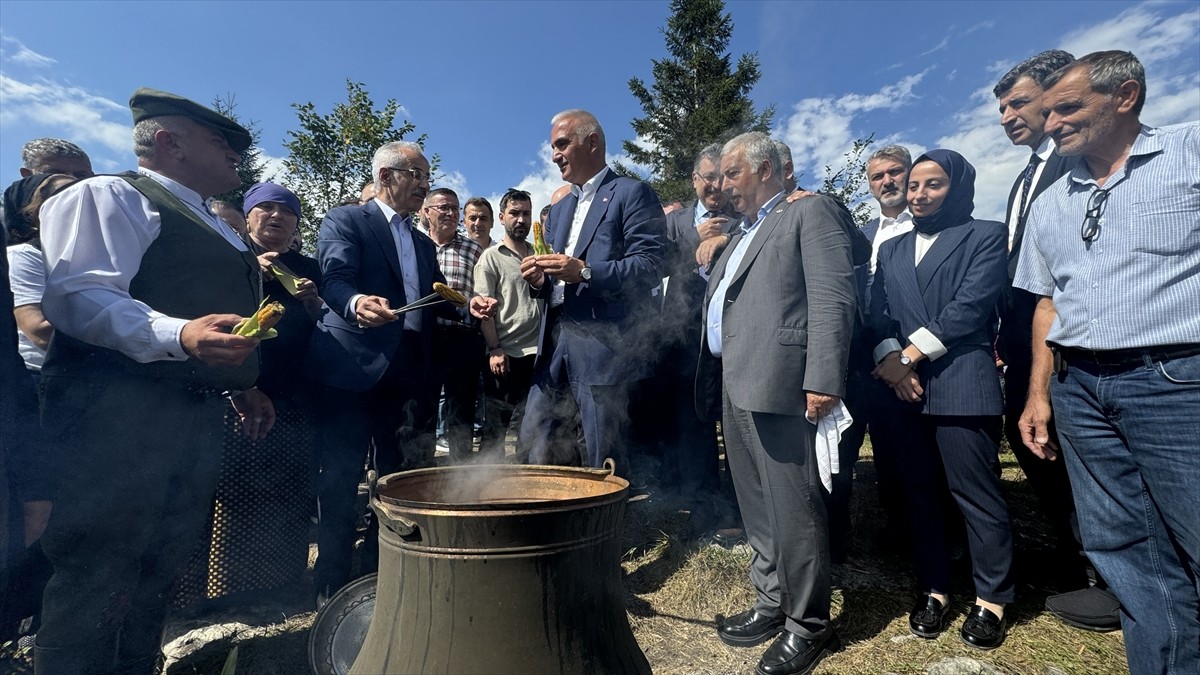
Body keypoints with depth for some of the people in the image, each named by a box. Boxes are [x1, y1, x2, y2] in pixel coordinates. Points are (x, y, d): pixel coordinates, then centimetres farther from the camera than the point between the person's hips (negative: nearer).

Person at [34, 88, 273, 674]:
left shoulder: (208, 226, 23)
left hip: (195, 417, 9)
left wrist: (240, 384, 23)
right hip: (117, 416, -8)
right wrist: (178, 335, -33)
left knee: (158, 575, 15)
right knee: (94, 581, -1)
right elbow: (79, 295, -18)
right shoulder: (110, 195, -4)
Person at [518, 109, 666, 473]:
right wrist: (540, 280, 2)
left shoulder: (631, 193, -1)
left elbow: (650, 266, -12)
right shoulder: (559, 208, 23)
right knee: (532, 438, 10)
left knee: (605, 463, 0)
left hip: (604, 343, -7)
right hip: (555, 341, 8)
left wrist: (584, 272, -22)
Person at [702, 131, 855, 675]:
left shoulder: (810, 212, 0)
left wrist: (823, 379, -20)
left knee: (791, 506, -2)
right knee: (757, 507, 15)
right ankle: (772, 604, 29)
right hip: (733, 384, 9)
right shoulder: (740, 235, 27)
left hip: (776, 381, -9)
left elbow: (832, 297, -12)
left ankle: (808, 624, 15)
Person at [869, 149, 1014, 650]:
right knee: (918, 492, 10)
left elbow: (971, 304, -7)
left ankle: (991, 599, 18)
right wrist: (890, 359, -9)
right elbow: (877, 312, 9)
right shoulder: (891, 249, 20)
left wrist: (911, 353, -11)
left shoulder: (985, 236, 7)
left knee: (976, 493, 1)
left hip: (961, 385, -4)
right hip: (900, 388, 4)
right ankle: (933, 589, 23)